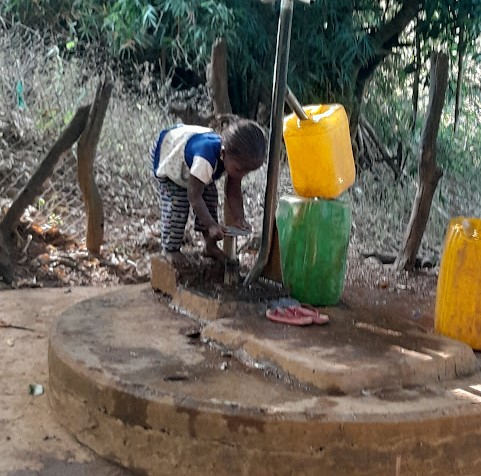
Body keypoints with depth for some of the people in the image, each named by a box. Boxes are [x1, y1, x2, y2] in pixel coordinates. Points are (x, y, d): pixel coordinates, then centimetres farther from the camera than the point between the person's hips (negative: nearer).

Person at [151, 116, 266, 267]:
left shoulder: (237, 160, -27)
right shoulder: (205, 159, -48)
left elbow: (233, 191, -15)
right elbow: (194, 197, -38)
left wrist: (239, 219, -26)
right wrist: (211, 225, -38)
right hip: (167, 149, -6)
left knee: (210, 197, 0)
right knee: (177, 204, -14)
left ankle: (211, 246, 14)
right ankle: (169, 249, 3)